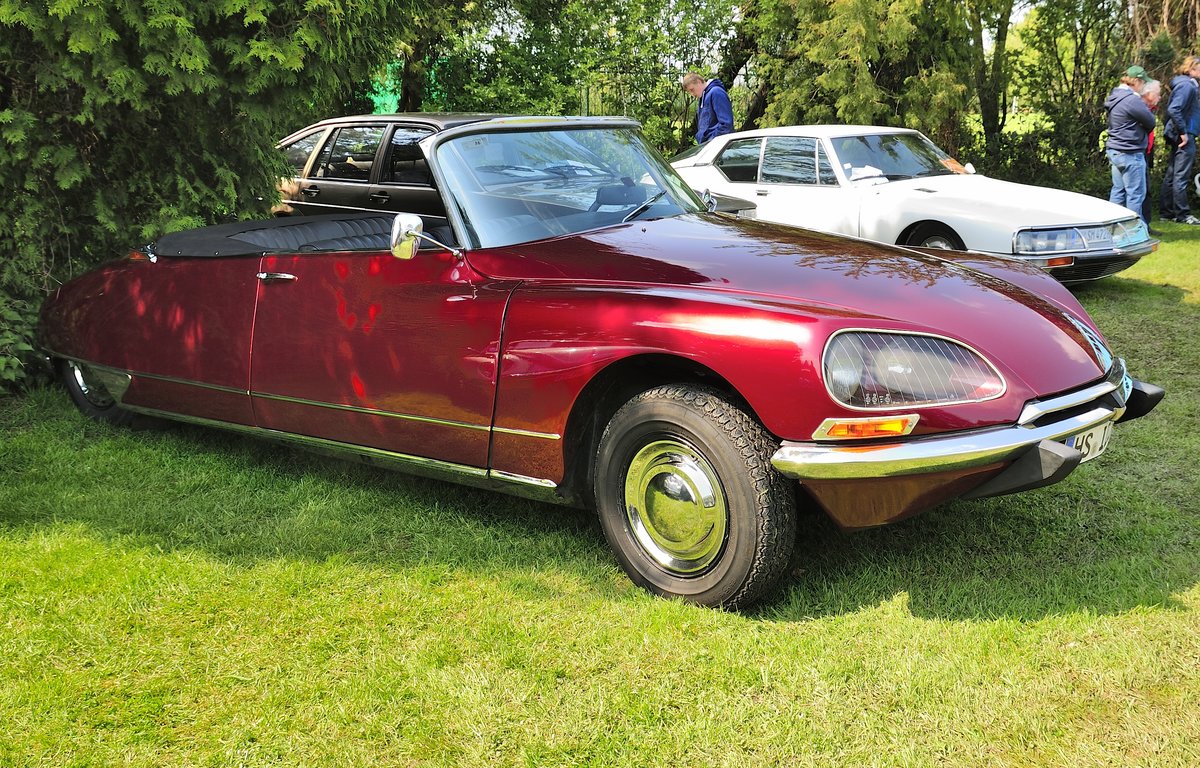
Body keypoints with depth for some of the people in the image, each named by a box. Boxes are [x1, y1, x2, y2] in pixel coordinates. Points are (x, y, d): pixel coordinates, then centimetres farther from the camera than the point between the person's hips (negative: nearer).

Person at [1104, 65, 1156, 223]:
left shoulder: (1114, 97, 11)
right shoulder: (1132, 100, -20)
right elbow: (1150, 122, -11)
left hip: (1114, 151, 10)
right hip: (1130, 153, -10)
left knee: (1118, 190, 14)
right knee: (1136, 193, -2)